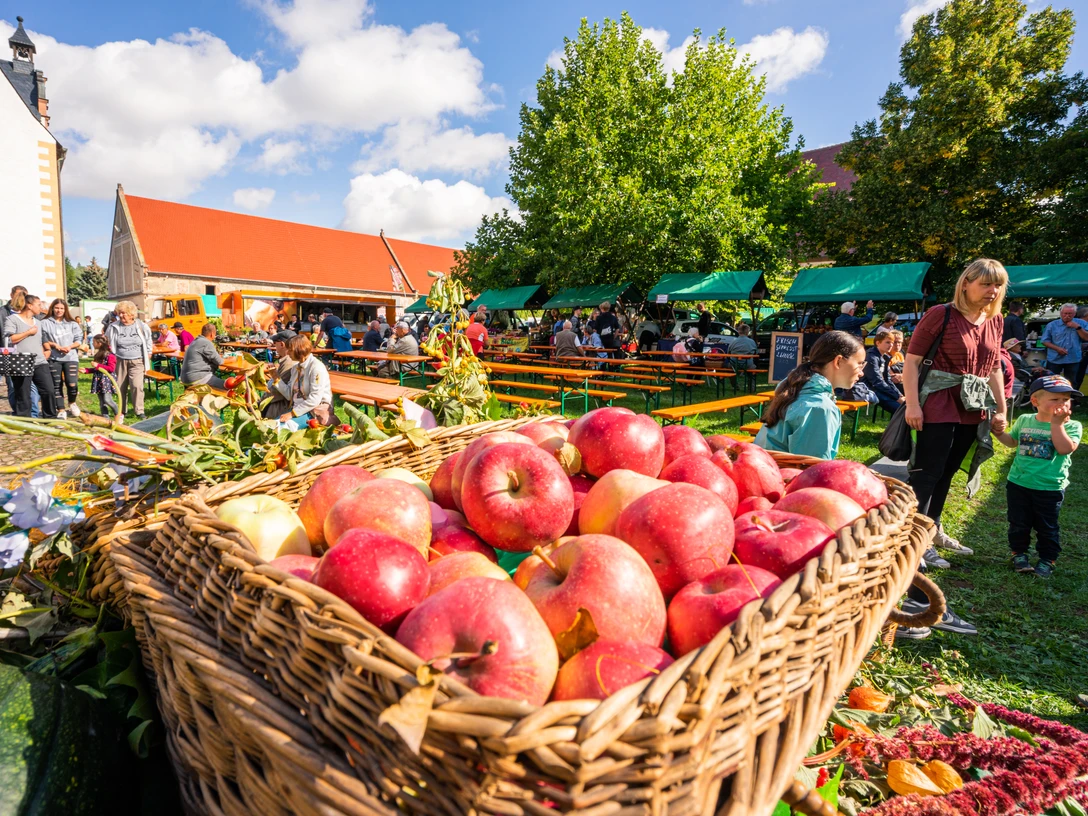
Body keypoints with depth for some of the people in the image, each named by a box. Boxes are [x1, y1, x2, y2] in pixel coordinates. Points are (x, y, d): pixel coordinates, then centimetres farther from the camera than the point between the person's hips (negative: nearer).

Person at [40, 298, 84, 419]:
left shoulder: (72, 323, 9)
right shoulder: (45, 323, 4)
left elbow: (79, 340, 6)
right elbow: (43, 340, 0)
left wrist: (70, 347, -10)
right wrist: (55, 345, -13)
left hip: (71, 358, 0)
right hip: (54, 359, 0)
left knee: (72, 384, -13)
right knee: (57, 385, 6)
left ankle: (72, 402, 17)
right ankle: (61, 410, 14)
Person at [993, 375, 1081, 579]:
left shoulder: (1071, 426, -7)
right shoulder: (1024, 420, 2)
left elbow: (1065, 449, -25)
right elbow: (1012, 441, 18)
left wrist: (1057, 423, -22)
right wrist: (998, 432, 1)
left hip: (1050, 487, -2)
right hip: (1019, 483, 2)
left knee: (1047, 527, 10)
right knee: (1019, 523, 12)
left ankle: (1047, 560, 24)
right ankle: (1019, 553, 28)